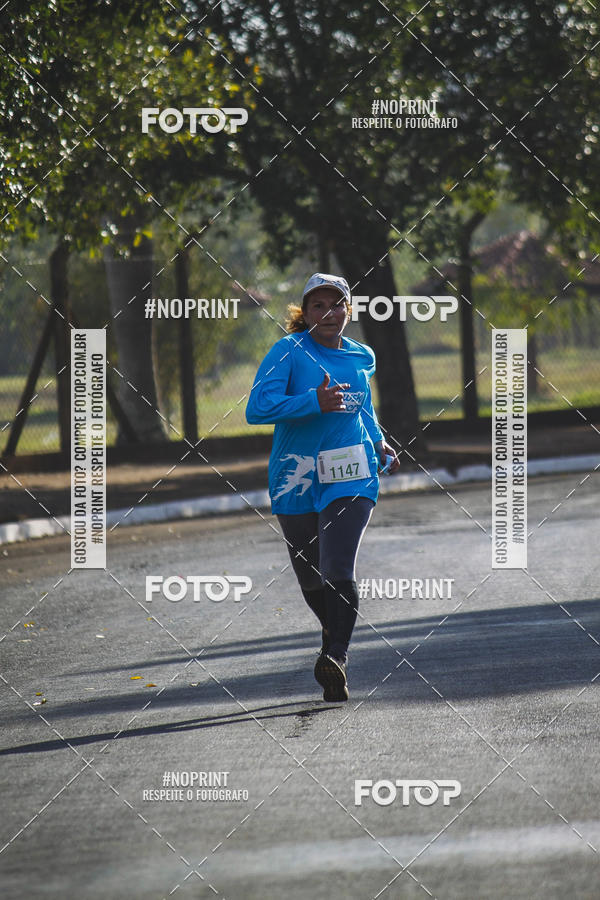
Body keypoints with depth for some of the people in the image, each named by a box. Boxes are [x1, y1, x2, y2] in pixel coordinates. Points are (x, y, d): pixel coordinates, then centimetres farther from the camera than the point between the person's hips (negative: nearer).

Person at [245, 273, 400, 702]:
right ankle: (334, 632, 40)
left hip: (351, 477, 1)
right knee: (310, 577, 11)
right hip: (296, 478, 0)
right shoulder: (289, 352, -4)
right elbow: (258, 408, -16)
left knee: (339, 570, -19)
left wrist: (379, 445, 14)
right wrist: (316, 403, -27)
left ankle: (337, 657, -27)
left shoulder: (360, 358, 11)